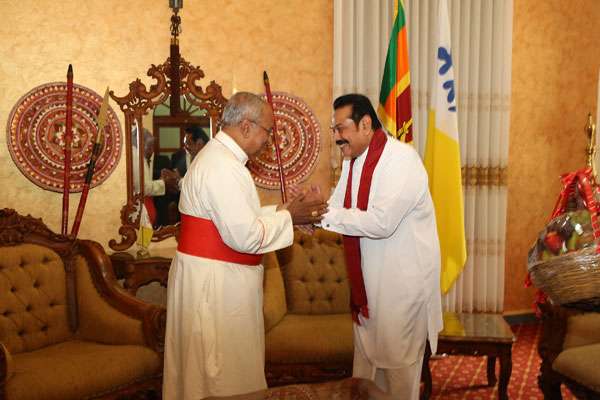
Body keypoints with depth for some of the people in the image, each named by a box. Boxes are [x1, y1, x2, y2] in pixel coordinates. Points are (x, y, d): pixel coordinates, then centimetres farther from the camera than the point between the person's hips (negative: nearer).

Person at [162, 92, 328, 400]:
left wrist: (281, 212, 6)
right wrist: (287, 217, -11)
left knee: (212, 367, 20)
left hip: (213, 277, 10)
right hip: (215, 282, -10)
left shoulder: (219, 157, 12)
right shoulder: (223, 167, -22)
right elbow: (245, 236, -24)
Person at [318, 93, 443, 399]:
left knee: (397, 357, 4)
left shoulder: (401, 158, -20)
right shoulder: (352, 161, 9)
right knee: (366, 350, 19)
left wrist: (326, 215, -27)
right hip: (367, 276, 9)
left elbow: (382, 221, -29)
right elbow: (337, 206, 5)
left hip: (403, 278, -8)